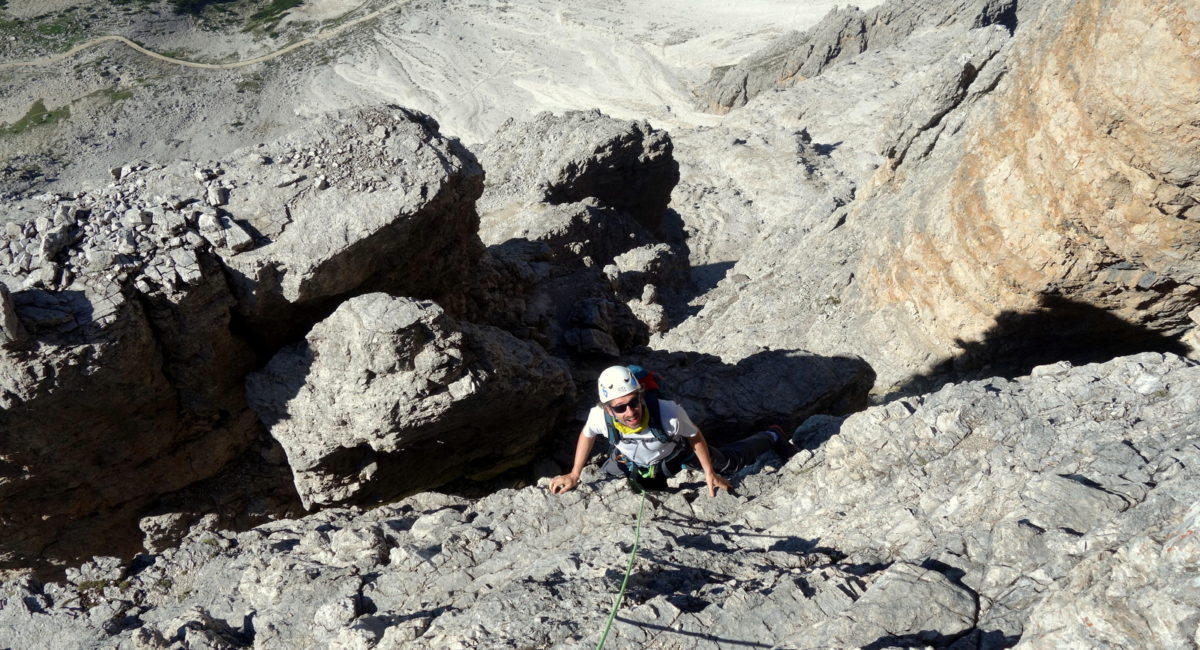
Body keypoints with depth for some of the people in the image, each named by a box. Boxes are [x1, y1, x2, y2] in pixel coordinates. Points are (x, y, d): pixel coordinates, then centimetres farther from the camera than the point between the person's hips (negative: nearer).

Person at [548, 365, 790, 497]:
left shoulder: (669, 414, -47)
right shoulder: (599, 416, -41)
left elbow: (695, 437, -25)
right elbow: (587, 434, -14)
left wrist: (709, 474, -16)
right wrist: (574, 475, -10)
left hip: (680, 451, -1)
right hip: (636, 464, 2)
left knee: (730, 462, 20)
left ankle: (772, 437, 49)